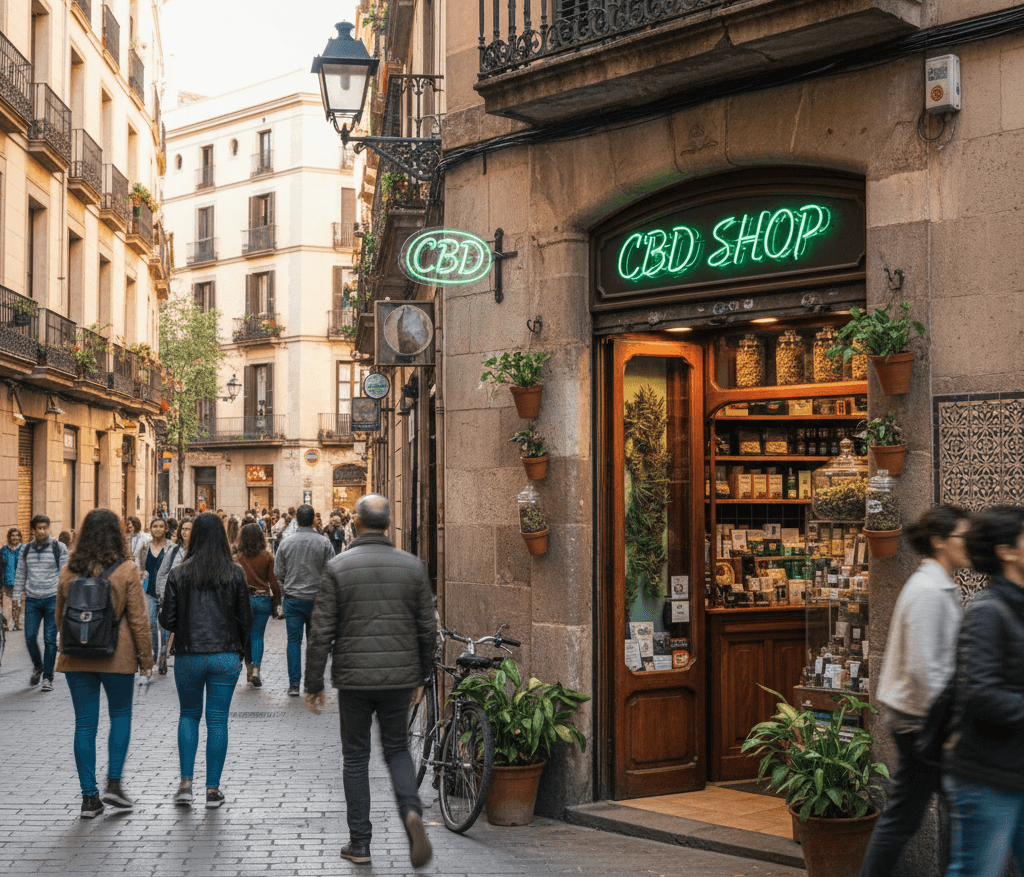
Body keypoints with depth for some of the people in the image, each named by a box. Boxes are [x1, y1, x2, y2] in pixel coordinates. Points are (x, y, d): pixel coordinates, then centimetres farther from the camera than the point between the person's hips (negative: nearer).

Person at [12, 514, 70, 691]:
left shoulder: (59, 548, -1)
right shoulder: (26, 550, 9)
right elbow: (20, 575, 16)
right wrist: (17, 597, 11)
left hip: (52, 599, -3)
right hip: (32, 600, 3)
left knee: (50, 639, -3)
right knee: (30, 636, -4)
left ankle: (48, 678, 5)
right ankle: (37, 666, 24)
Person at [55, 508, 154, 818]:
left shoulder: (69, 571, 2)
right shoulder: (126, 570, -9)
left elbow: (60, 615, 12)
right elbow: (138, 618, -7)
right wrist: (145, 656, 2)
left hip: (76, 658, 3)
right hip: (117, 656, -3)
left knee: (85, 723, 7)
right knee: (121, 715, 15)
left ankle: (89, 796, 8)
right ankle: (114, 783, 5)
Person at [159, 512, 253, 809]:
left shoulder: (179, 573, -4)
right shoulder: (235, 573, -3)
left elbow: (167, 620, -3)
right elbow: (246, 618, 0)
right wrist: (240, 649, 15)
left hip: (188, 656, 0)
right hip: (226, 656, 0)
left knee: (189, 715, 17)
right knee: (218, 720, 7)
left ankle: (185, 784, 8)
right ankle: (213, 790, 9)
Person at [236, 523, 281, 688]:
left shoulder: (238, 557, -7)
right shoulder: (267, 557, -4)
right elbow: (274, 582, -2)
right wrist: (276, 602, 8)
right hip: (262, 600, 0)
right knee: (258, 636, 5)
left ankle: (249, 669, 21)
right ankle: (256, 670, -9)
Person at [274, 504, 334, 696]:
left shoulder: (286, 543, -2)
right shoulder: (324, 543, -6)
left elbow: (278, 573, 2)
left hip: (292, 599, 1)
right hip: (317, 599, -1)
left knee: (294, 641, 4)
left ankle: (294, 684, 2)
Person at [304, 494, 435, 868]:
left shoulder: (338, 567, -7)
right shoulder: (412, 566, 0)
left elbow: (322, 632, -8)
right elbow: (427, 629, 4)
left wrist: (313, 684, 1)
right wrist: (421, 675, 17)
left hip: (354, 679, -2)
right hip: (400, 678, 2)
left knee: (356, 758, 11)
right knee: (397, 749, 18)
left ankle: (359, 843, 15)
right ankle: (412, 812, -7)